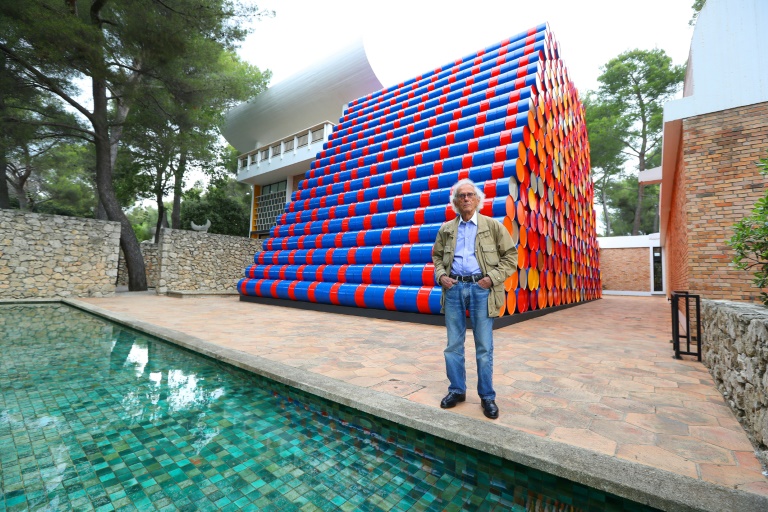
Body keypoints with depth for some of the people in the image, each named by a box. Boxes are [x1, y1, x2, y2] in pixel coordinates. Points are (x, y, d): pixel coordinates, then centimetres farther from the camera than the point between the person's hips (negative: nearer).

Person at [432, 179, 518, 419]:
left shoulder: (492, 225, 4)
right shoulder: (446, 229, 11)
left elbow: (511, 255, 4)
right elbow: (437, 256, 18)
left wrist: (493, 278, -8)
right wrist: (441, 275, 0)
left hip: (480, 288, -2)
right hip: (454, 288, 3)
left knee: (484, 346, 5)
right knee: (453, 344, 9)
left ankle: (487, 396, 21)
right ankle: (457, 390, 25)